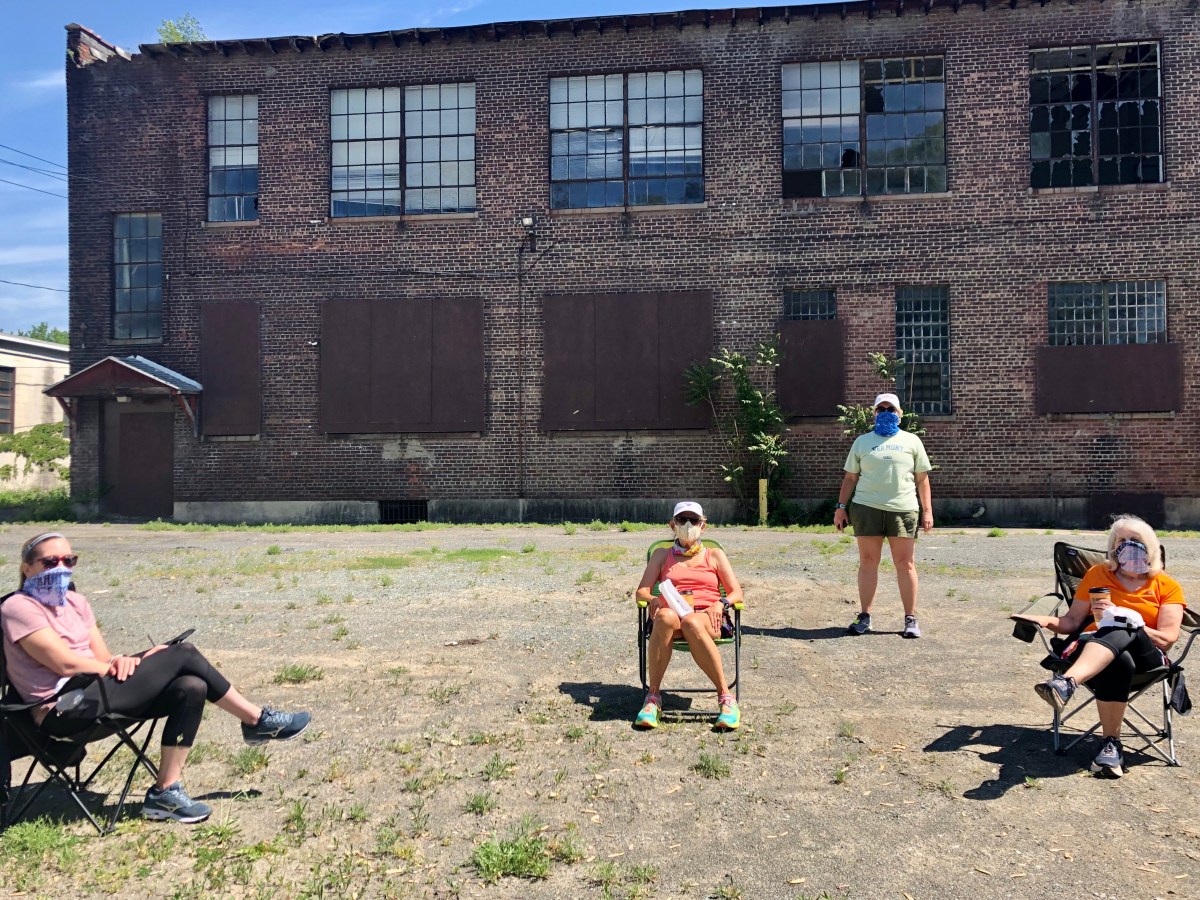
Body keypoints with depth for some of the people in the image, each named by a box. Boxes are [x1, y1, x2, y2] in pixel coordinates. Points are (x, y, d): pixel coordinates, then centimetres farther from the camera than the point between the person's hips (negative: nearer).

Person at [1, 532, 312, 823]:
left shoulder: (76, 602, 15)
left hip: (94, 694, 8)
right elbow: (65, 663, -17)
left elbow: (103, 657, 9)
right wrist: (121, 668, -10)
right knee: (181, 655, -18)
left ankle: (165, 792, -11)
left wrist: (122, 661, -14)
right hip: (65, 711, -8)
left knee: (191, 687, -19)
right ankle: (257, 721, -7)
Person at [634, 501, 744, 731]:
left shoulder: (715, 555, 23)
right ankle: (653, 697, -33)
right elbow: (642, 591, 13)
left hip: (706, 618, -1)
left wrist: (720, 603, -10)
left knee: (691, 623, -40)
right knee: (665, 617, -39)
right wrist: (654, 600, -11)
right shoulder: (662, 555, 25)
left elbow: (737, 593, 13)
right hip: (671, 613, 1)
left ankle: (725, 696, -32)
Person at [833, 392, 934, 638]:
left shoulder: (911, 441, 12)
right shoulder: (862, 441, 13)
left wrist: (927, 511, 2)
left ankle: (911, 619, 8)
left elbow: (922, 479, 9)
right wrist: (841, 507, 4)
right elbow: (850, 477, 12)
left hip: (903, 509, 0)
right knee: (868, 561, 3)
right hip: (867, 507, 1)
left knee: (905, 563, 0)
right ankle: (864, 617, 10)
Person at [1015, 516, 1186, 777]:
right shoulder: (1098, 574, 18)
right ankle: (1111, 743, -32)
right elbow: (1073, 621, 13)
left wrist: (1122, 620, -15)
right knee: (1118, 663, -39)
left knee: (1119, 631, -39)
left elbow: (1168, 638, 0)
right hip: (1092, 645, 1)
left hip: (1145, 656, -1)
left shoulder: (1167, 586, 13)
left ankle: (1066, 683, -57)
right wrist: (1047, 620, -9)